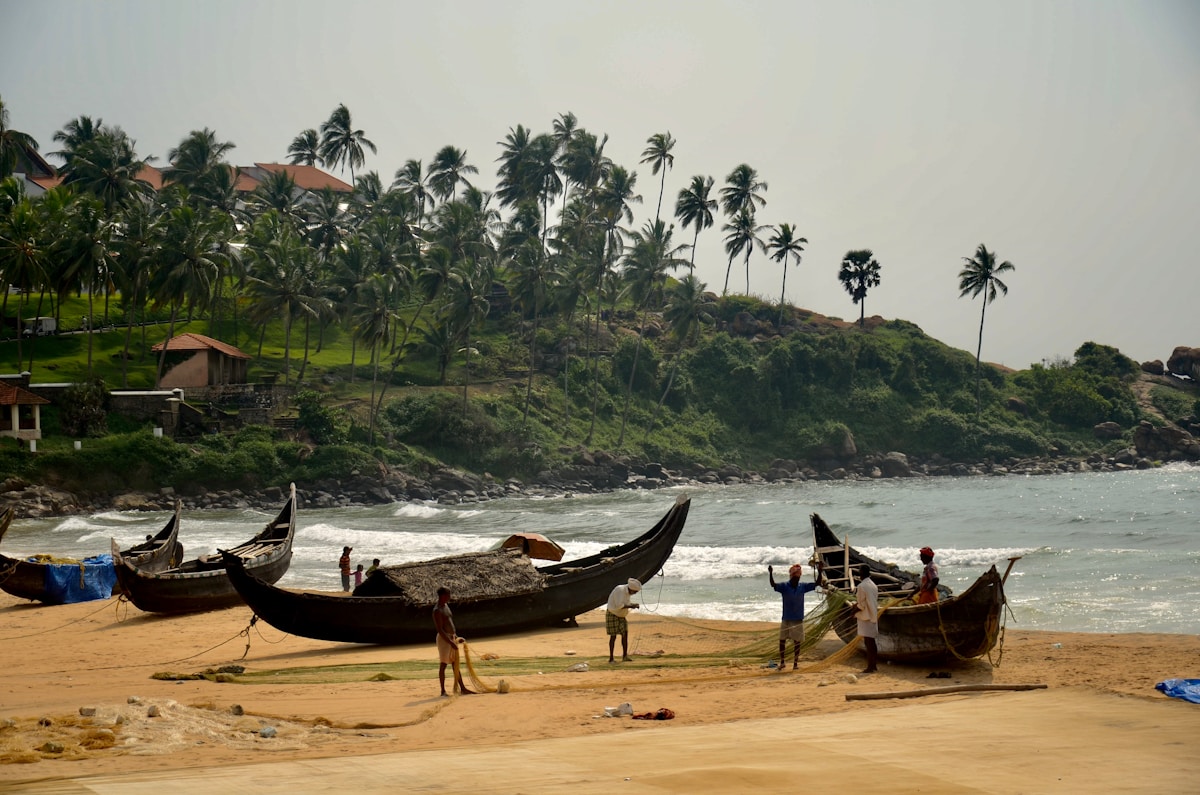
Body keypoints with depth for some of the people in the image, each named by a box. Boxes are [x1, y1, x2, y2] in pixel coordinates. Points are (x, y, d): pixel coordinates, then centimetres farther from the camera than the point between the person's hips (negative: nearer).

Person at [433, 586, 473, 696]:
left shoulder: (446, 606, 14)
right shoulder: (437, 610, -16)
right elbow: (440, 630, -21)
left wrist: (457, 637, 21)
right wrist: (450, 642, -25)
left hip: (452, 638, 9)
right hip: (444, 639, -9)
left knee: (455, 664, 12)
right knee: (443, 665, -5)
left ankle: (462, 688, 15)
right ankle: (443, 691, -1)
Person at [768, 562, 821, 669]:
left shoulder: (803, 587, 0)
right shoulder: (784, 586, -7)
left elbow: (816, 584, -2)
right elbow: (773, 585, -22)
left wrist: (819, 572, -16)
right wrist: (771, 573, -39)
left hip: (798, 620, 1)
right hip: (786, 619, -1)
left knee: (797, 642, 5)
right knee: (782, 640, 4)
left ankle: (796, 663, 14)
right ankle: (781, 661, 19)